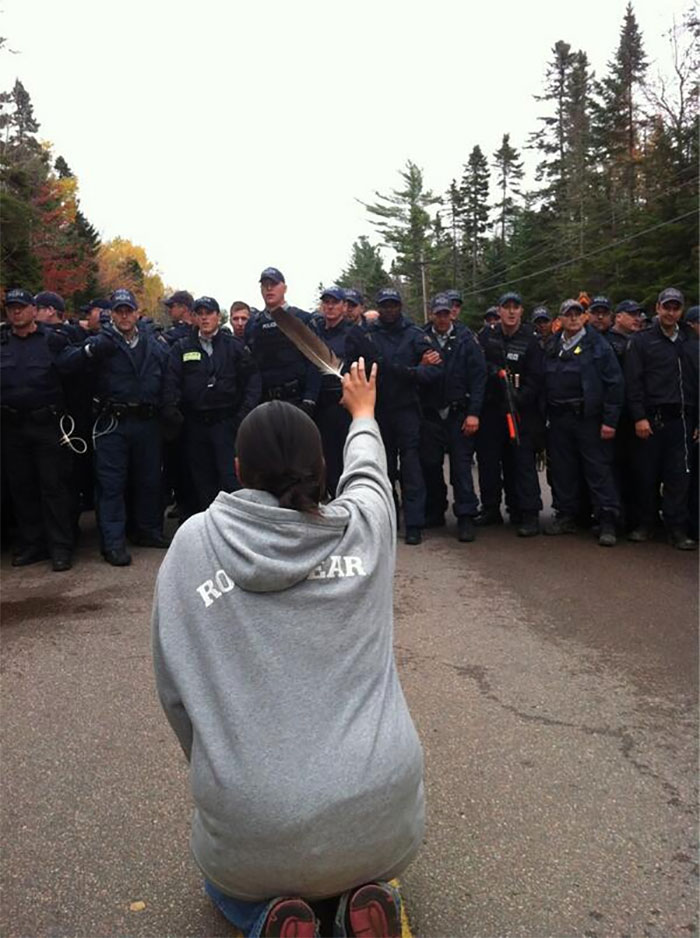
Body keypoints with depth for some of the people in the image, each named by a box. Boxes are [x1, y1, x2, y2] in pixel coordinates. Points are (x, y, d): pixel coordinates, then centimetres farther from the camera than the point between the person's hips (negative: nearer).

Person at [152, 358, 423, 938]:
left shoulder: (194, 542, -5)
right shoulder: (364, 525, -3)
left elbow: (174, 684, 0)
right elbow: (367, 470, 20)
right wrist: (363, 414, 41)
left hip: (251, 820, 0)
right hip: (380, 809, 1)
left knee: (229, 879, 36)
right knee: (374, 858, 38)